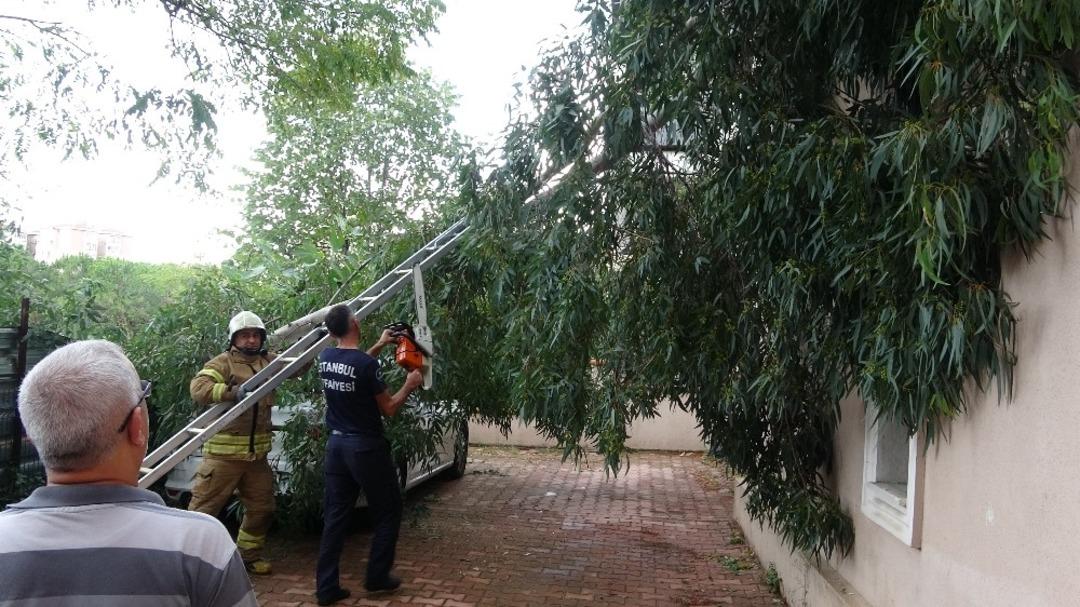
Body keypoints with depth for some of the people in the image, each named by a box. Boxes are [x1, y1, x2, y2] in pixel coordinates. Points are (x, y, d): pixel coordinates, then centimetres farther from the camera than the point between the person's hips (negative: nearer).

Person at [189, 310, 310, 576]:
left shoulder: (268, 361, 10)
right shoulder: (223, 363, -10)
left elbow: (298, 367, 18)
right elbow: (198, 388, -22)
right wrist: (232, 391, -34)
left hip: (257, 451, 7)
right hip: (223, 451, -6)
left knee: (261, 508, 16)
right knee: (203, 507, -2)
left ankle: (249, 554, 32)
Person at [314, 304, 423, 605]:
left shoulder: (326, 357, 1)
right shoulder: (367, 364, -19)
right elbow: (389, 409, -9)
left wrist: (379, 345, 29)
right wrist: (409, 385, 5)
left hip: (336, 445, 7)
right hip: (366, 447, -6)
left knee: (335, 516, 10)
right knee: (388, 513, 11)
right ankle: (377, 577, 16)